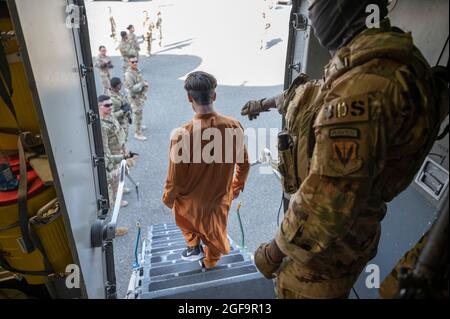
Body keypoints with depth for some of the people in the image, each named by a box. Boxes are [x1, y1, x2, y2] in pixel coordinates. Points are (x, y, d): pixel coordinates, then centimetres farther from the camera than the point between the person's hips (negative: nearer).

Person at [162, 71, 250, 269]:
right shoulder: (234, 127, -19)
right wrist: (237, 186, 15)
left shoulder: (182, 135, -31)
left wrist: (167, 198, 1)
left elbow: (175, 179, -21)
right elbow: (244, 163, -5)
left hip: (191, 201, -3)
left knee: (178, 205, 34)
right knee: (215, 232, 30)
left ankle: (193, 246, 35)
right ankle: (210, 263, 55)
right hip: (221, 198, 3)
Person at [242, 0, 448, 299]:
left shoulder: (366, 81, -33)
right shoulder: (376, 59, 1)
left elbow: (329, 200, -34)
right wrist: (263, 103, 34)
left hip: (327, 243, -8)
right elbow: (308, 94, 18)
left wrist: (274, 251, -18)